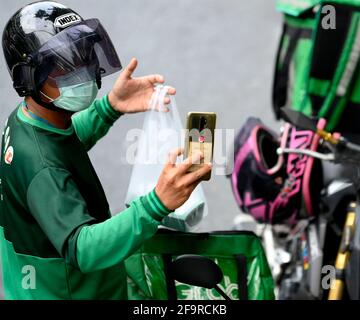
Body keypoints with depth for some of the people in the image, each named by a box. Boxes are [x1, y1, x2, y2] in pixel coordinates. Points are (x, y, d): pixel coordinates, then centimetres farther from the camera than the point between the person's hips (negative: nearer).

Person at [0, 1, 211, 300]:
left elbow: (66, 140, 14)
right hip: (65, 293, -8)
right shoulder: (40, 165, -36)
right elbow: (83, 249, -46)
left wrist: (110, 106, -4)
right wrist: (158, 203, -58)